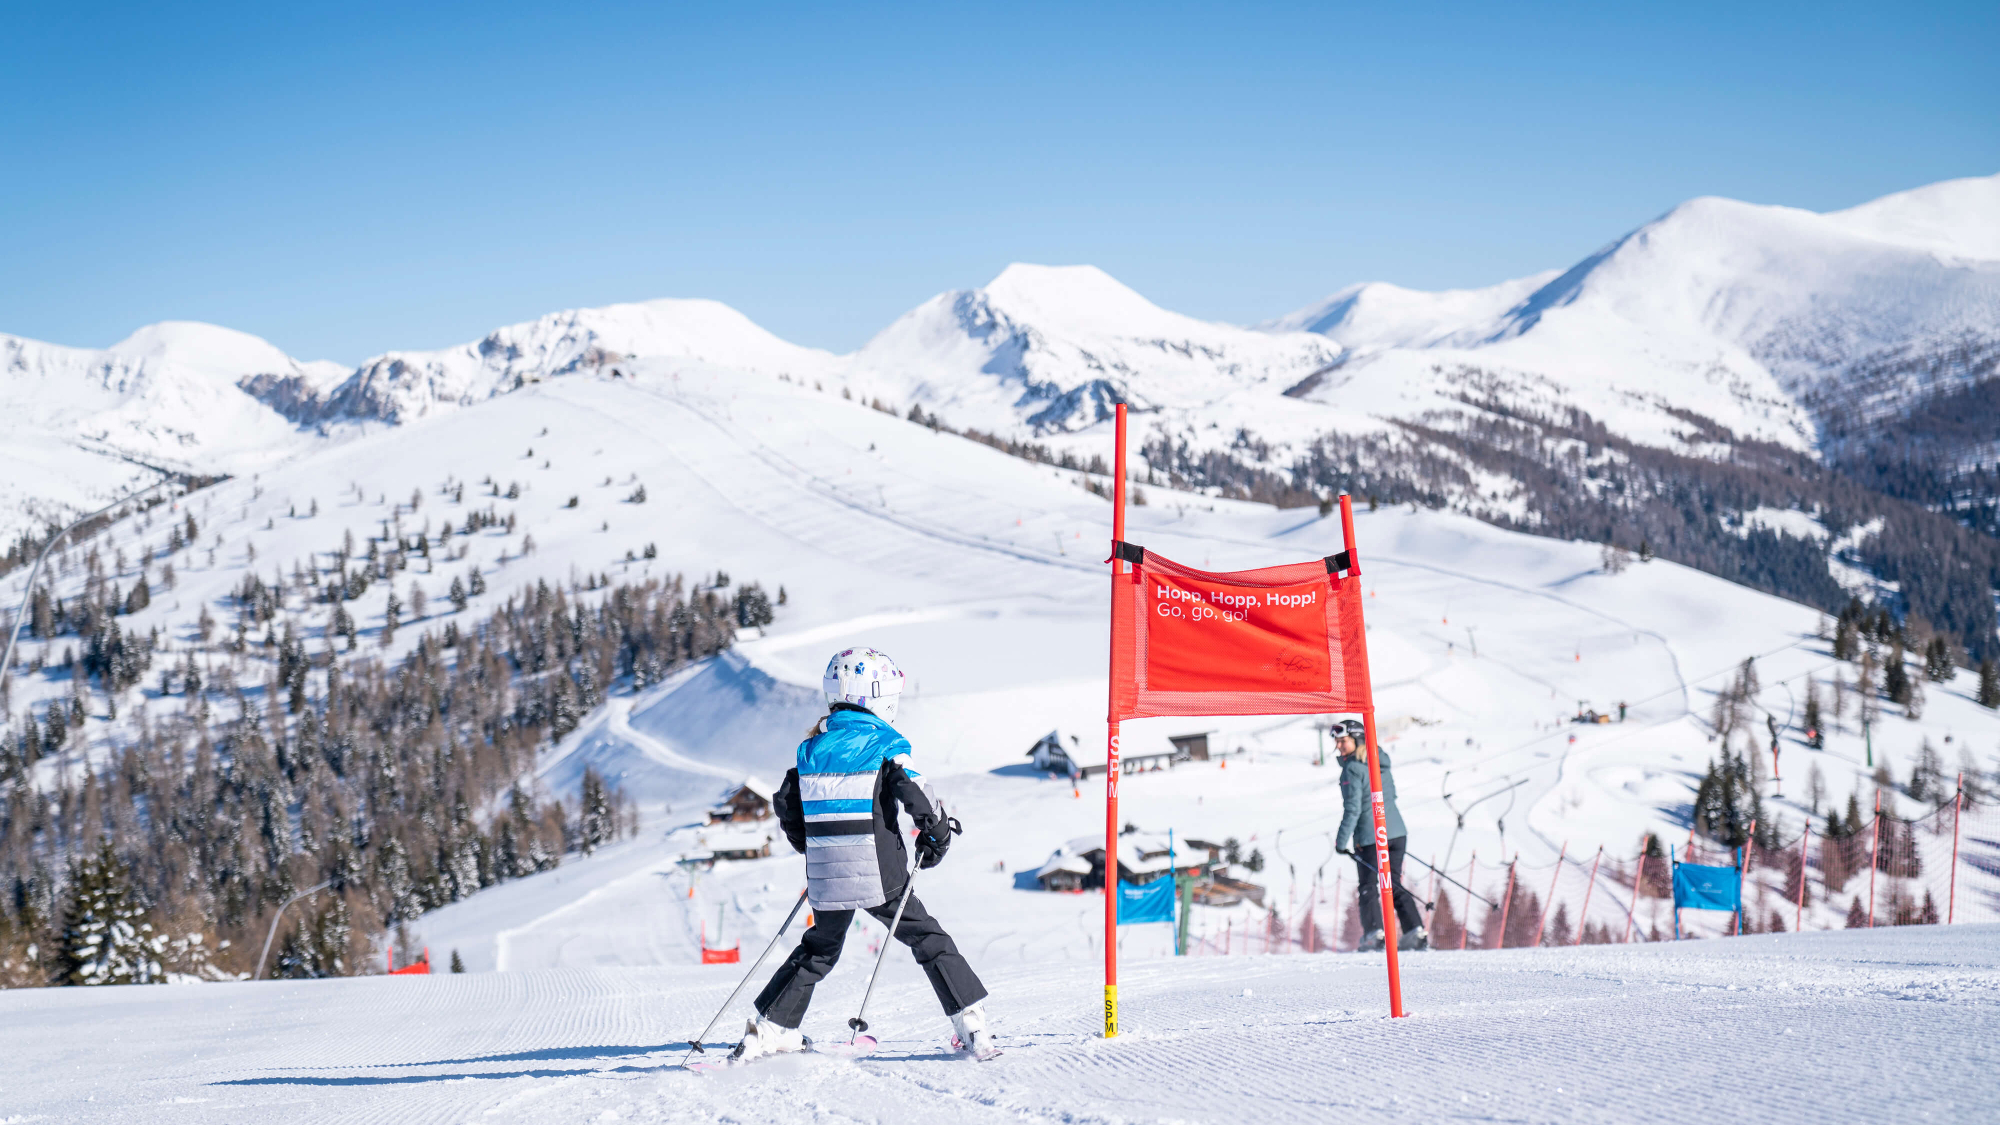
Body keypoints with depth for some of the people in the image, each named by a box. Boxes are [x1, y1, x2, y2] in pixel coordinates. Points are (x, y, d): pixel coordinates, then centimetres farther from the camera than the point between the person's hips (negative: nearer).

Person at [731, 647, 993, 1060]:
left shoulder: (813, 748, 7)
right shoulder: (884, 745, -8)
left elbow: (786, 806, 12)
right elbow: (918, 796, -17)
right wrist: (937, 835, 2)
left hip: (826, 878, 5)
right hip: (879, 877, -5)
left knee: (820, 949, 23)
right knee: (929, 940, 6)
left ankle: (770, 1028, 20)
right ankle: (970, 1025, -2)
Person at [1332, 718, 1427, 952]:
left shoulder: (1352, 768, -12)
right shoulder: (1382, 763, 12)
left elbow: (1353, 808, -17)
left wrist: (1342, 841, -13)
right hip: (1397, 831, 7)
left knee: (1368, 886, 5)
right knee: (1394, 884, 12)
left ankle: (1374, 933, -3)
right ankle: (1416, 931, 4)